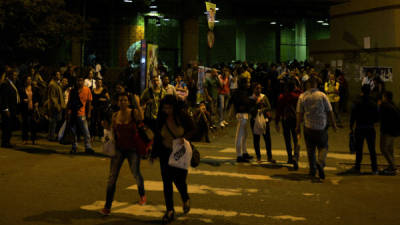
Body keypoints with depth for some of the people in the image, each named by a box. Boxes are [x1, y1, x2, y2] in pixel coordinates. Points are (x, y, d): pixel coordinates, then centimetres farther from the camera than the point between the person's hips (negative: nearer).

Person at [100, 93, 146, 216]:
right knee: (112, 177, -4)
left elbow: (141, 117, -31)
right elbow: (112, 131, 10)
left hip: (132, 149, -2)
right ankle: (107, 207, 0)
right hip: (119, 148, 3)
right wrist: (107, 127, -9)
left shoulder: (133, 112, -8)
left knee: (136, 173, 11)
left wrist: (138, 104, -36)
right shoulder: (115, 115, 3)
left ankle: (142, 195, 43)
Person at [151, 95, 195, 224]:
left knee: (179, 180, -1)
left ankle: (186, 200, 32)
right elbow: (157, 137, 6)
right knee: (167, 182, 1)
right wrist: (153, 154, 8)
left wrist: (184, 138, -21)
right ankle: (170, 211, 12)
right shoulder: (161, 119, -4)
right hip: (165, 153, 3)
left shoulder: (183, 117, -12)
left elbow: (192, 130, -1)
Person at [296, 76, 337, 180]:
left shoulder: (302, 96, -2)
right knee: (323, 147, 11)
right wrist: (333, 124, 8)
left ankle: (313, 170, 18)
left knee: (310, 150, 13)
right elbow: (330, 111, -3)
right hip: (321, 127, -1)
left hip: (308, 127, 1)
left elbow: (299, 113, 0)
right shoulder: (322, 95, -6)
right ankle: (320, 163, -15)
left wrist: (298, 126, 8)